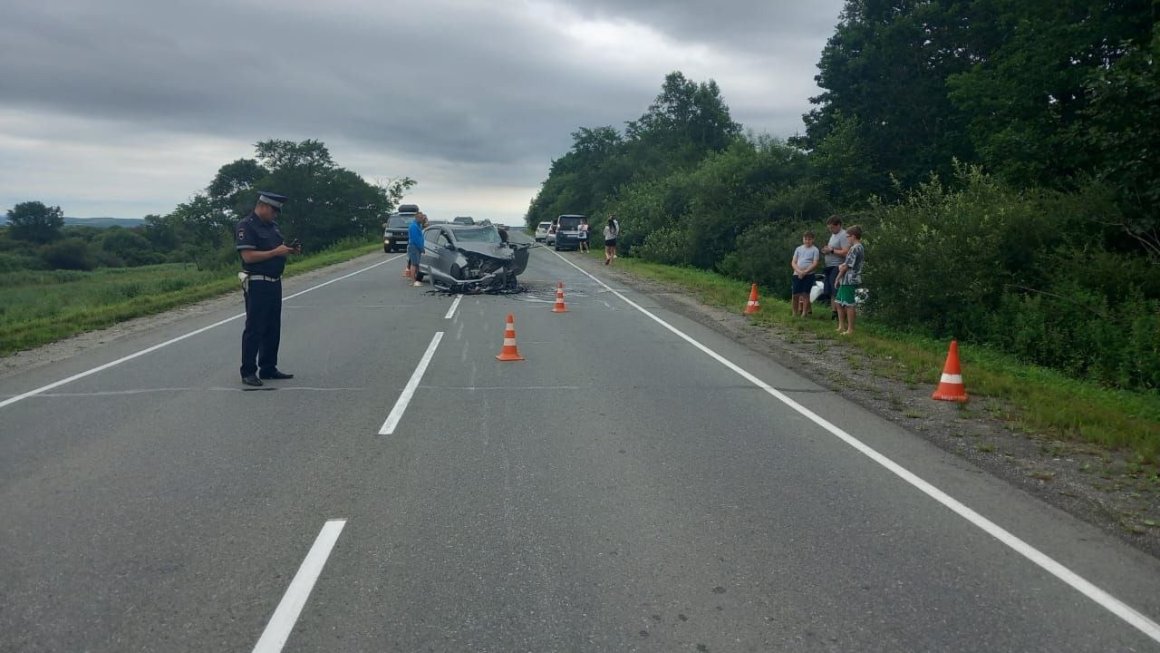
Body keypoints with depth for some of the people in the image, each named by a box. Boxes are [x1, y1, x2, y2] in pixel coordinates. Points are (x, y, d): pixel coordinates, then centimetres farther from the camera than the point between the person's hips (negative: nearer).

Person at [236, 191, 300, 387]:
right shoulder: (246, 226, -11)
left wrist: (289, 250, 2)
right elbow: (248, 256, -21)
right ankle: (248, 372, 4)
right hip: (257, 284, -9)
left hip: (275, 283, 9)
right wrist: (276, 252, -20)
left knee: (273, 328, 13)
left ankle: (268, 368, 22)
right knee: (254, 329, -3)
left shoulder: (272, 225, 15)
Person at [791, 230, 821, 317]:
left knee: (805, 294, -3)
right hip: (797, 274, 3)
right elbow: (793, 262, 7)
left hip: (809, 274, -3)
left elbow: (815, 264, -7)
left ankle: (804, 313, 4)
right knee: (795, 294, 2)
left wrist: (805, 272, -15)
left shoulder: (815, 250, 1)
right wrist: (799, 271, -10)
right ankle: (794, 313, 14)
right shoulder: (798, 249, 11)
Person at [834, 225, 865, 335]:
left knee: (849, 305, -4)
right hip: (846, 281, 10)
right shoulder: (860, 248, 16)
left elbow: (847, 266, -15)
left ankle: (850, 329, 2)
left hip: (849, 280, -10)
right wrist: (841, 266, 0)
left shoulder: (854, 248, -16)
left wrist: (838, 278, -4)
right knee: (838, 302, 16)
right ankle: (841, 327, 21)